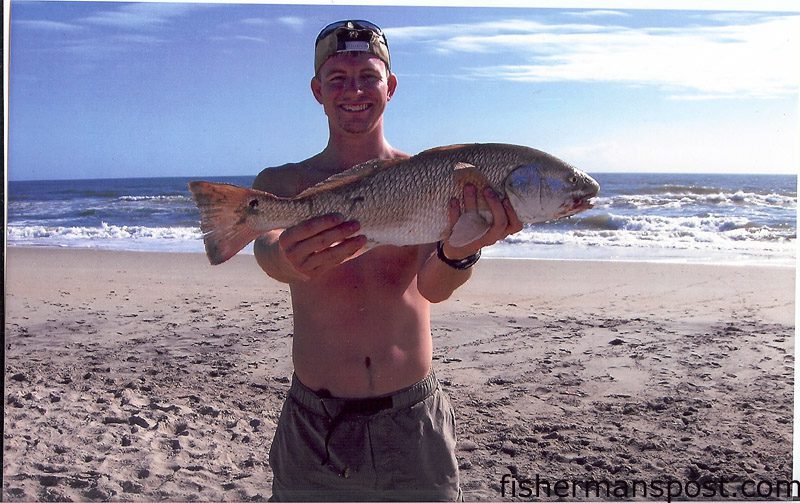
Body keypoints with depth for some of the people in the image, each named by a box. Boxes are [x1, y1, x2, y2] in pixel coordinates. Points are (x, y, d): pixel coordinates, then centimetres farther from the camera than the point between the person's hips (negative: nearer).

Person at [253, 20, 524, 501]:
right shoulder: (282, 184, 0)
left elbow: (433, 286, -17)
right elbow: (267, 247, -22)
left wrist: (458, 253, -40)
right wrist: (291, 260, -45)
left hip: (414, 423, 0)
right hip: (315, 426, 0)